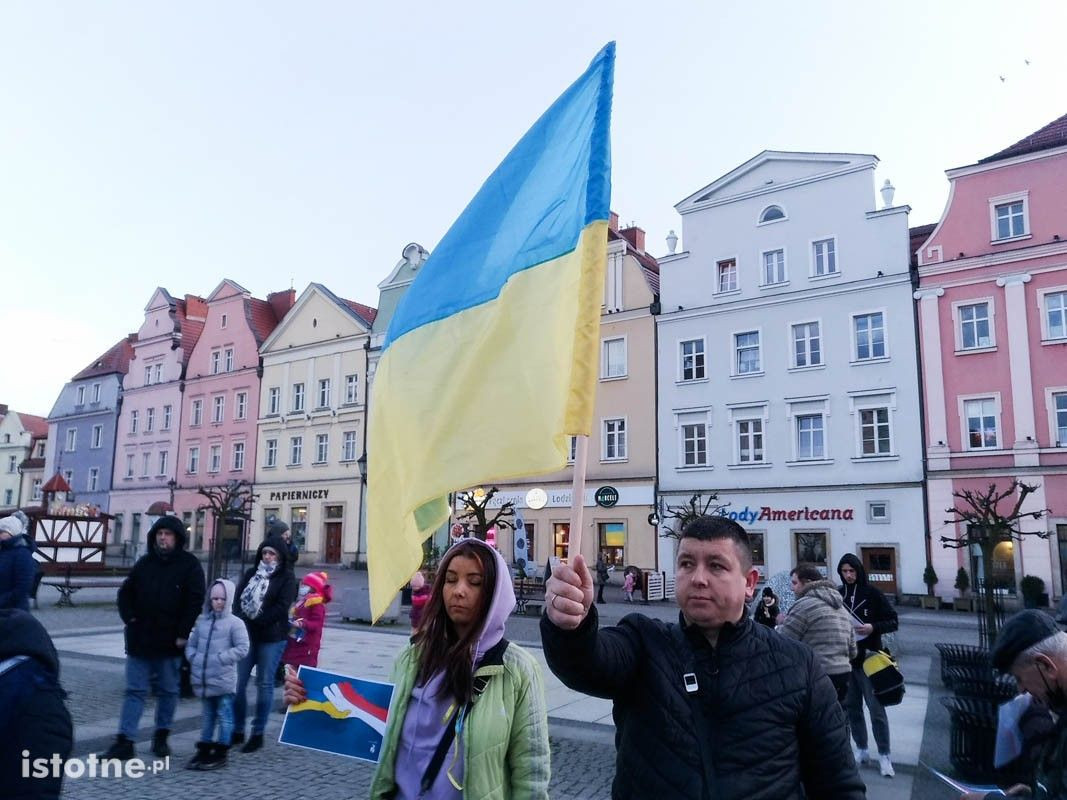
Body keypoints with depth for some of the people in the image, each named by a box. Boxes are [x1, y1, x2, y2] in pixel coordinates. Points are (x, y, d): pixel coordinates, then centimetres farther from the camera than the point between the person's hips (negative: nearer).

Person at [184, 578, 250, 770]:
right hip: (204, 679, 5)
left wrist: (221, 658, -17)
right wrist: (193, 658, 0)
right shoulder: (202, 621, 8)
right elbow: (191, 644, 17)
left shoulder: (235, 623, -8)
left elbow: (242, 648, -12)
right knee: (207, 715, 18)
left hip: (224, 680, -5)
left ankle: (220, 754, 13)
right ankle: (204, 750, 28)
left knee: (224, 716, 4)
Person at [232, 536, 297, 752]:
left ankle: (258, 733, 11)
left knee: (264, 684, 2)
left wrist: (255, 621, -12)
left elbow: (282, 606, -10)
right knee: (237, 682, 1)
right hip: (246, 634, 4)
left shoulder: (286, 577, 0)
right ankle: (238, 730, 15)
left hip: (271, 637, -4)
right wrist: (242, 621, -11)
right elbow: (238, 598, 6)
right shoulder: (251, 573, 14)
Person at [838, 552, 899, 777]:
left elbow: (893, 621, -2)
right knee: (852, 707, 11)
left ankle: (884, 755, 12)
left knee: (876, 708, 1)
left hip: (868, 659, -3)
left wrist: (873, 627, -18)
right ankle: (862, 751, 24)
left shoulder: (872, 594, -6)